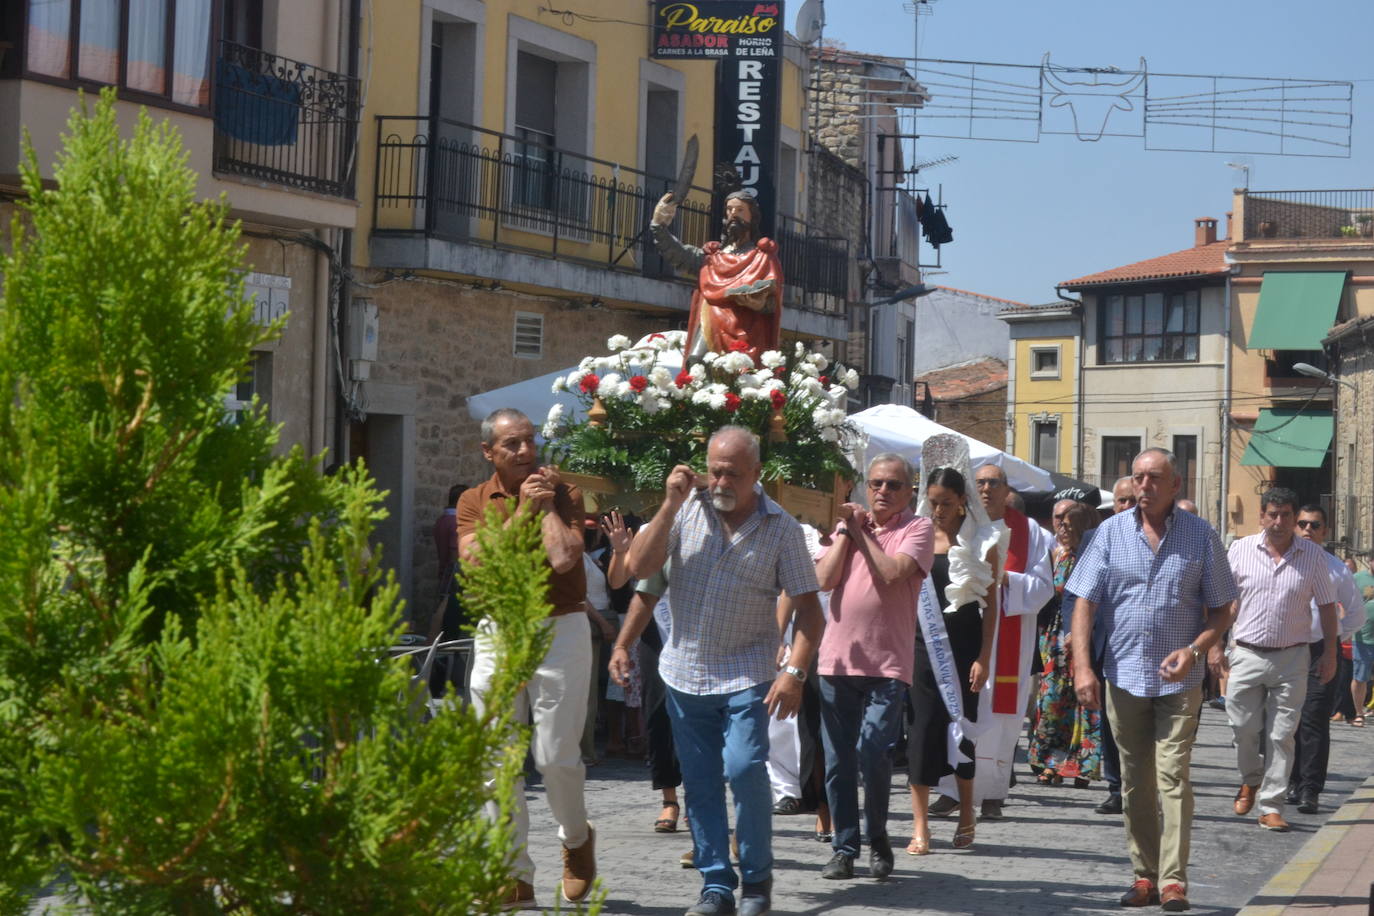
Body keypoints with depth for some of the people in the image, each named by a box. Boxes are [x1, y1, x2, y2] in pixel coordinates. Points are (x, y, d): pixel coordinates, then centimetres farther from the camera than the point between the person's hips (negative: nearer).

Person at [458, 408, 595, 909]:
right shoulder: (474, 501, 8)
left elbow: (564, 557, -17)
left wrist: (548, 506, -8)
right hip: (497, 635, 3)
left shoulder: (563, 493, -1)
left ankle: (576, 838, 27)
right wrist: (523, 508, -10)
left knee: (556, 757, -3)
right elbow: (476, 559, -10)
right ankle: (515, 875, 8)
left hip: (560, 631, -3)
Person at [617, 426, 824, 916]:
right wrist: (670, 506, -14)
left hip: (746, 674, -3)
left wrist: (794, 672, -17)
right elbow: (640, 566, -7)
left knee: (744, 769, -16)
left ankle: (757, 876, 2)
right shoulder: (685, 509, 0)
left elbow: (808, 607, -5)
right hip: (685, 671, 3)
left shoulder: (781, 527, -5)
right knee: (700, 783, 7)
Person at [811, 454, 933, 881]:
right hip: (838, 658, 4)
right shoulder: (847, 525, 13)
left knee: (873, 754, -14)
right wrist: (846, 530, -3)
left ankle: (878, 838, 8)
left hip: (887, 664, -4)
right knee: (838, 761, 6)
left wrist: (862, 533, -5)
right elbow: (824, 579, 1)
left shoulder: (917, 529, 0)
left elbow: (893, 572, -17)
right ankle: (844, 848, 17)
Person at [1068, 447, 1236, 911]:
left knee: (1172, 776, -10)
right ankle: (1144, 875, 16)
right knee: (1134, 782, 8)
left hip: (1179, 679, -2)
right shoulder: (1111, 532, 3)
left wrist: (1194, 650, -13)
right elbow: (1085, 603, 0)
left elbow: (1221, 610, 5)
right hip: (1124, 675, 2)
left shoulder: (1201, 536, 1)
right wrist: (1082, 666, -11)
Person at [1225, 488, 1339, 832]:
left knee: (1281, 735, 0)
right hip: (1247, 654, 0)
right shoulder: (1241, 550, 1)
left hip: (1292, 658, 0)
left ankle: (1271, 806, 6)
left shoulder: (1313, 555, 1)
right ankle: (1251, 779, 31)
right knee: (1243, 728, 2)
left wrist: (1330, 653, 4)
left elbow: (1327, 606, 7)